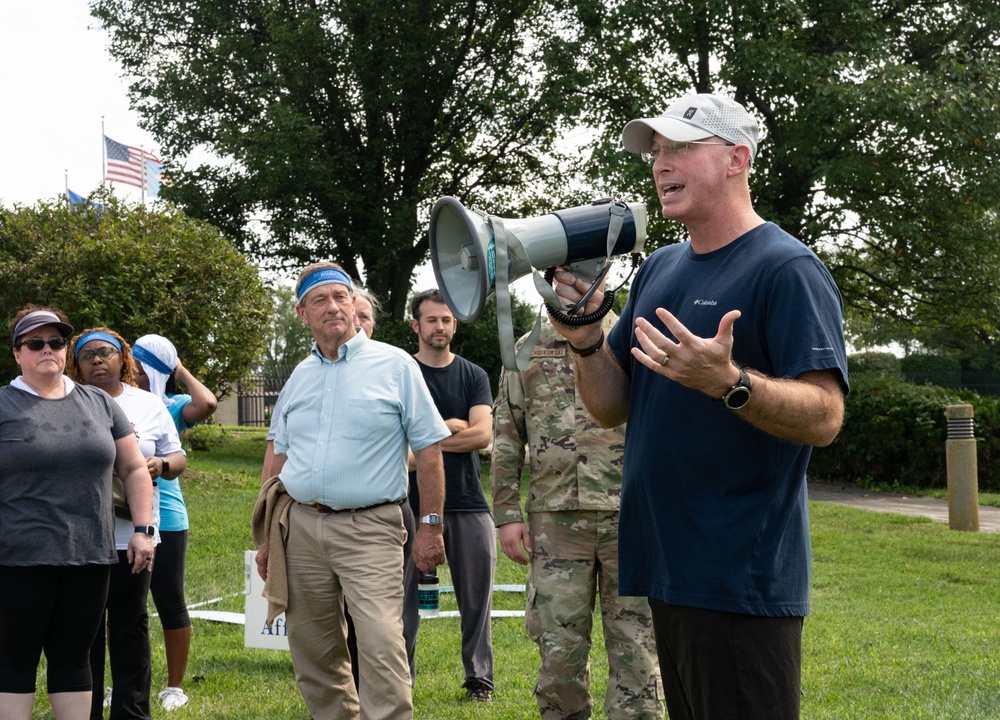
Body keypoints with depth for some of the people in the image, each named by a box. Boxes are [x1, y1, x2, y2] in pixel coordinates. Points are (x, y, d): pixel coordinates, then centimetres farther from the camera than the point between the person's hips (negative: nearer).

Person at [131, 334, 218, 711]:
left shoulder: (171, 407, -4)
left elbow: (206, 404, -24)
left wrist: (182, 371, -9)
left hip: (163, 520, -4)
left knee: (170, 603, 6)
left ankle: (175, 687, 17)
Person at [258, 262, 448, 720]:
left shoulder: (394, 365, 0)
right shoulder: (300, 376, 14)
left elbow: (428, 449, -1)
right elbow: (280, 458, 19)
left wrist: (430, 528, -6)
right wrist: (266, 535, 15)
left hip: (369, 529, -5)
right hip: (301, 527, 5)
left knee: (382, 648, -17)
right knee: (313, 656, 9)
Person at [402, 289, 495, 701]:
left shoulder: (474, 376, 10)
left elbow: (483, 435, -4)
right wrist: (454, 427, -6)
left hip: (469, 503, 2)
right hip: (414, 504, -2)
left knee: (477, 596, 4)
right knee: (405, 594, 1)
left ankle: (479, 678, 14)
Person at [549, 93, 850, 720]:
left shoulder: (787, 268, -10)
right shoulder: (658, 270, 14)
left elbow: (825, 416, -18)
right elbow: (612, 407, 14)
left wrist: (727, 382, -34)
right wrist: (585, 339, -4)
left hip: (743, 580, -8)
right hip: (667, 571, 8)